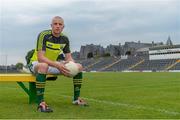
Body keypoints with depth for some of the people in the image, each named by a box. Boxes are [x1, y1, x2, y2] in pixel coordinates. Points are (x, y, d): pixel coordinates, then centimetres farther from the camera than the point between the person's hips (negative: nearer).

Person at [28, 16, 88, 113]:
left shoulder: (65, 39, -1)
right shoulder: (44, 35, -20)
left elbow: (68, 57, 2)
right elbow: (40, 57, -29)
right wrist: (57, 65, -41)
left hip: (53, 64, 6)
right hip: (36, 63, -6)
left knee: (79, 67, -4)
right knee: (43, 66, -44)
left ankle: (76, 99, 5)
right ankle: (40, 103, -41)